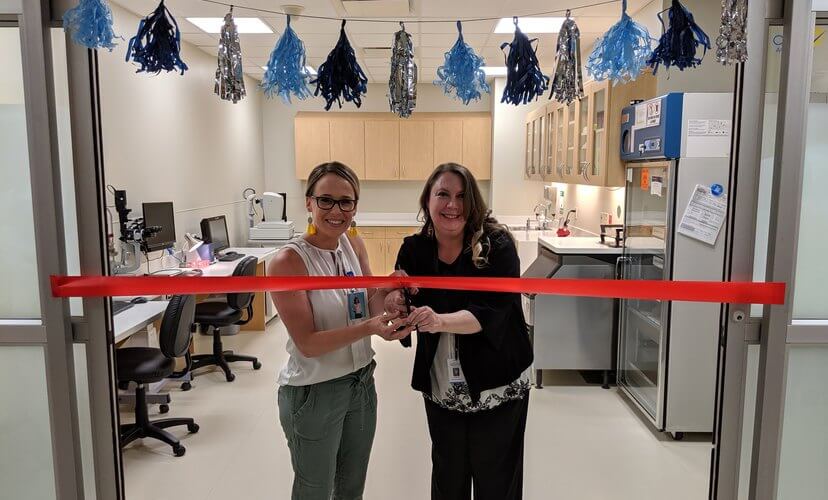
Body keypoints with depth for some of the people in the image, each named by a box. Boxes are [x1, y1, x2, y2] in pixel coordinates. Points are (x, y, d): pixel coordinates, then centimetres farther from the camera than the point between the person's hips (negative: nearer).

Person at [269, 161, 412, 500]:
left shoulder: (355, 246, -2)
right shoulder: (288, 261, -20)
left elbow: (370, 305, 3)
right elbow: (308, 344, -22)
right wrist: (367, 328, -35)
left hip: (362, 382, 6)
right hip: (313, 393, -6)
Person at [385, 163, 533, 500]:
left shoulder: (496, 245, -14)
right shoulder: (414, 249, -2)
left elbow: (491, 311, -24)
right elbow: (404, 316, 2)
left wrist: (440, 320, -40)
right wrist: (394, 305, -21)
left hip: (498, 387, -3)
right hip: (440, 390, 3)